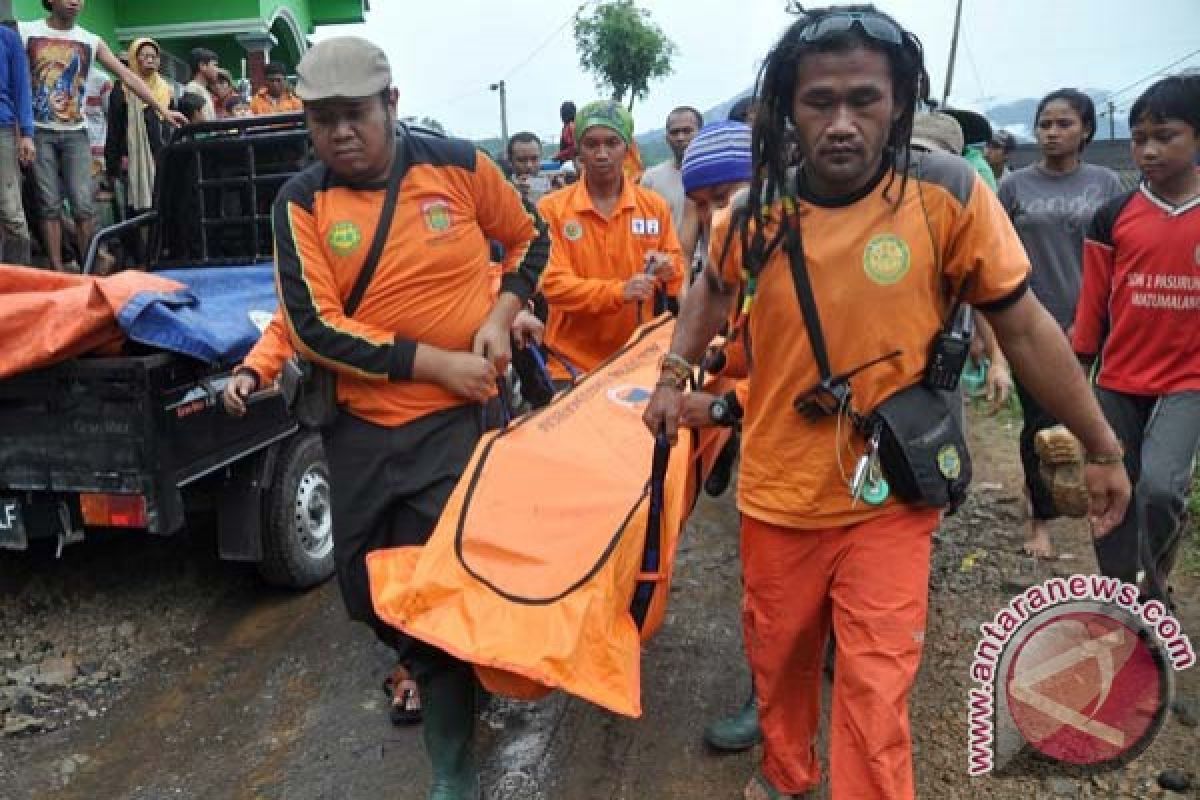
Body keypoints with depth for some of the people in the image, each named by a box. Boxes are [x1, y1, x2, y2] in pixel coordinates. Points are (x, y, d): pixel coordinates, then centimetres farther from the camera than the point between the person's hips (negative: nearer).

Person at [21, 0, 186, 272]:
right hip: (39, 132, -1)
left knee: (83, 204, -6)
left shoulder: (91, 42, 6)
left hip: (75, 133, 1)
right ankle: (57, 270, 4)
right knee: (49, 206, -1)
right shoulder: (26, 32, 2)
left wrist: (163, 109, -6)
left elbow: (127, 76, 2)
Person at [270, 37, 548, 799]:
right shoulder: (302, 202, -6)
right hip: (359, 419, 3)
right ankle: (426, 668, 48)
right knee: (366, 584, 14)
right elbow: (314, 327, -13)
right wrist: (433, 361, -18)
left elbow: (531, 239, 8)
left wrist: (499, 317, -8)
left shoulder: (458, 164, -7)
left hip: (456, 414, -3)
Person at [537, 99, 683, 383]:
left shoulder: (655, 205, 4)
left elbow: (675, 267, 13)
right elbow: (553, 284, -14)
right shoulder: (552, 208, -6)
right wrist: (619, 290, -26)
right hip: (572, 363, -2)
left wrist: (667, 268, -11)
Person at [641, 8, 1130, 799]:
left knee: (876, 689, -1)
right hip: (779, 493, 3)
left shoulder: (950, 193, -15)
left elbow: (1025, 326, -7)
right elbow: (714, 290, 15)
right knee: (778, 657, 20)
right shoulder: (756, 212, -8)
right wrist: (675, 376, 5)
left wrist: (1104, 448, -1)